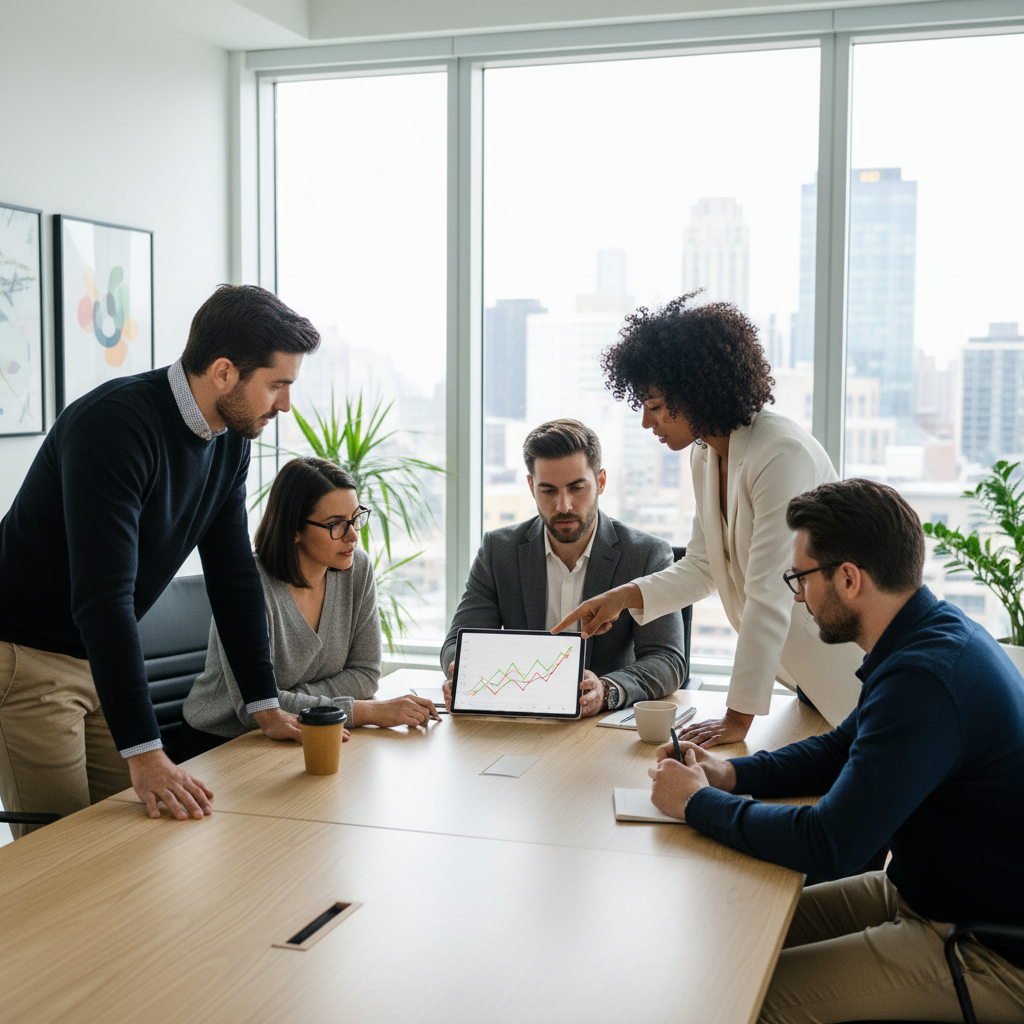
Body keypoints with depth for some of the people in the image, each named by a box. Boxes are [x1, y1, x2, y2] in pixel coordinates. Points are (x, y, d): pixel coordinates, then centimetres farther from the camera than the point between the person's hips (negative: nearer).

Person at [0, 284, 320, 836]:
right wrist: (145, 753, -36)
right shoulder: (113, 424, -27)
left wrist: (265, 706, 5)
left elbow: (233, 572, 6)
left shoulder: (230, 438, -1)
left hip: (104, 657, 8)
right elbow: (103, 595, -33)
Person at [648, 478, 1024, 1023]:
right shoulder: (939, 632, 4)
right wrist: (730, 773, 2)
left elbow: (824, 846, -30)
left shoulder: (925, 681, -30)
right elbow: (840, 750, 17)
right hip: (918, 890, 10)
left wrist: (697, 803, -15)